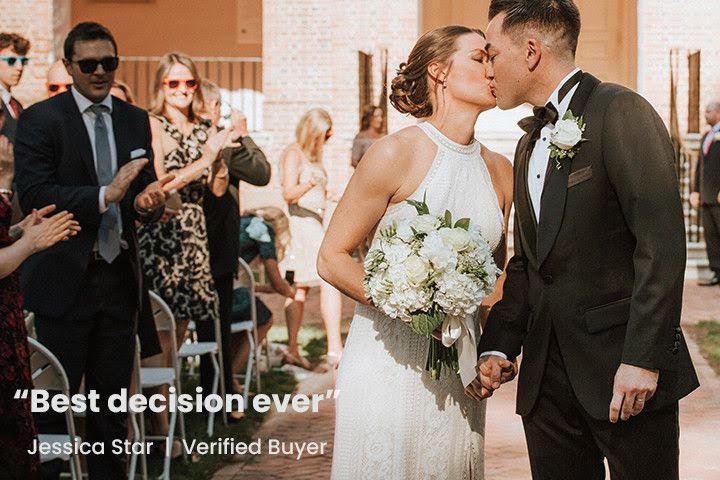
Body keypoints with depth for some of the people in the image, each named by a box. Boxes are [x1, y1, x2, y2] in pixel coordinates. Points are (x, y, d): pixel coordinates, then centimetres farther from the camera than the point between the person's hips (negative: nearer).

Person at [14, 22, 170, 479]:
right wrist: (104, 196, -25)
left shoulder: (135, 120, 11)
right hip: (65, 281, -5)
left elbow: (146, 190, 12)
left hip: (120, 278, 5)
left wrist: (149, 200, -13)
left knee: (112, 403, 12)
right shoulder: (41, 119, -5)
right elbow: (33, 195, -14)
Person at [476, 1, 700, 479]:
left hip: (623, 370, -7)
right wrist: (499, 345, 9)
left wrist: (642, 359, -21)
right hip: (547, 377, 7)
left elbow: (662, 241, -16)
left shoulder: (621, 111, -8)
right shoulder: (529, 145, 19)